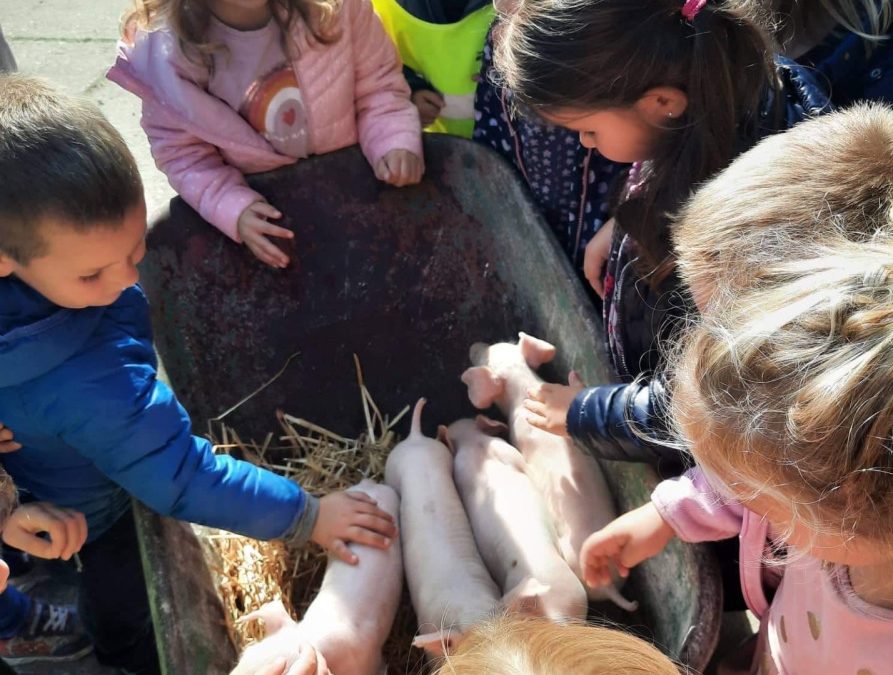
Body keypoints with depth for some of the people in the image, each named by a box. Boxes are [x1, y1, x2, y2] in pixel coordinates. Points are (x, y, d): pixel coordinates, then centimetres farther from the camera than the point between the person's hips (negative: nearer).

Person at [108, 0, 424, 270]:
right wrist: (233, 208, -28)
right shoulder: (168, 49, -22)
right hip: (262, 210, -1)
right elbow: (182, 152, -12)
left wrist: (395, 144, -28)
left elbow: (376, 85, -9)